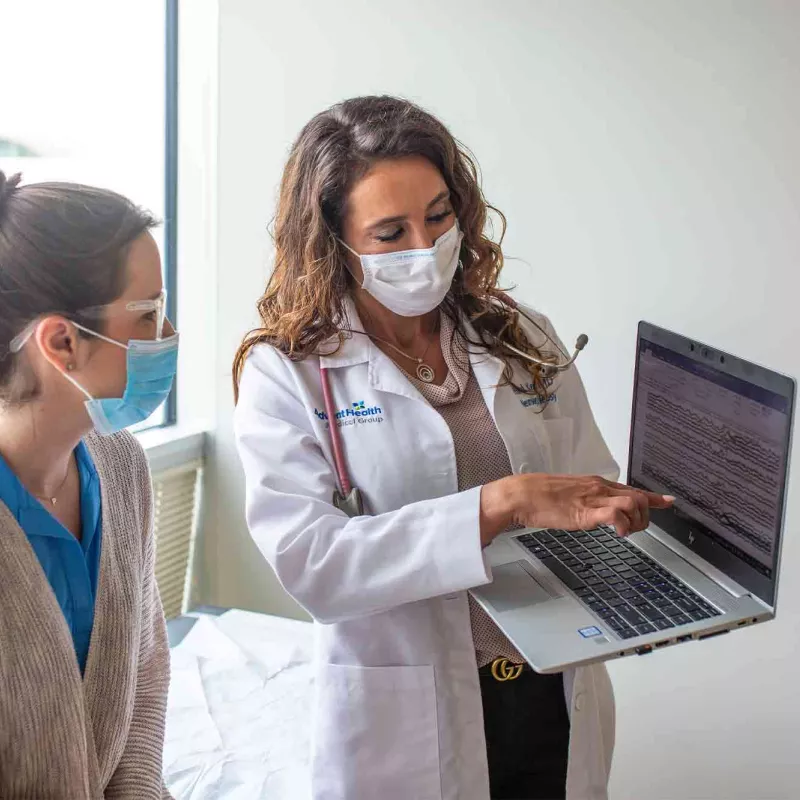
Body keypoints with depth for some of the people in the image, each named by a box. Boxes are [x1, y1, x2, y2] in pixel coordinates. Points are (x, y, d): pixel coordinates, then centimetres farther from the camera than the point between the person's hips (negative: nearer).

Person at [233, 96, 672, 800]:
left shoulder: (526, 342, 2)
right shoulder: (285, 373, -10)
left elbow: (596, 496, 3)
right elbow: (307, 559, -23)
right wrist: (500, 504, -30)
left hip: (558, 705, 4)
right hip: (406, 728, -3)